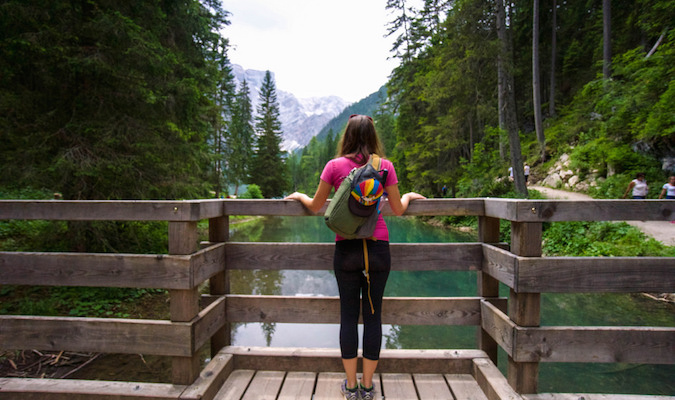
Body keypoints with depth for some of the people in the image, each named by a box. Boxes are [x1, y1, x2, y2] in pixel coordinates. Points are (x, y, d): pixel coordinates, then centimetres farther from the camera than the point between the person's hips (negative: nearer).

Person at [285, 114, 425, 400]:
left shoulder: (335, 166, -2)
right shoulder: (385, 166, 0)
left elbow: (315, 206, 6)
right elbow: (398, 210, 6)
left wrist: (299, 196, 26)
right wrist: (409, 196, 28)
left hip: (346, 248, 0)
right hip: (378, 248, 1)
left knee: (348, 315, 10)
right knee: (373, 314, 9)